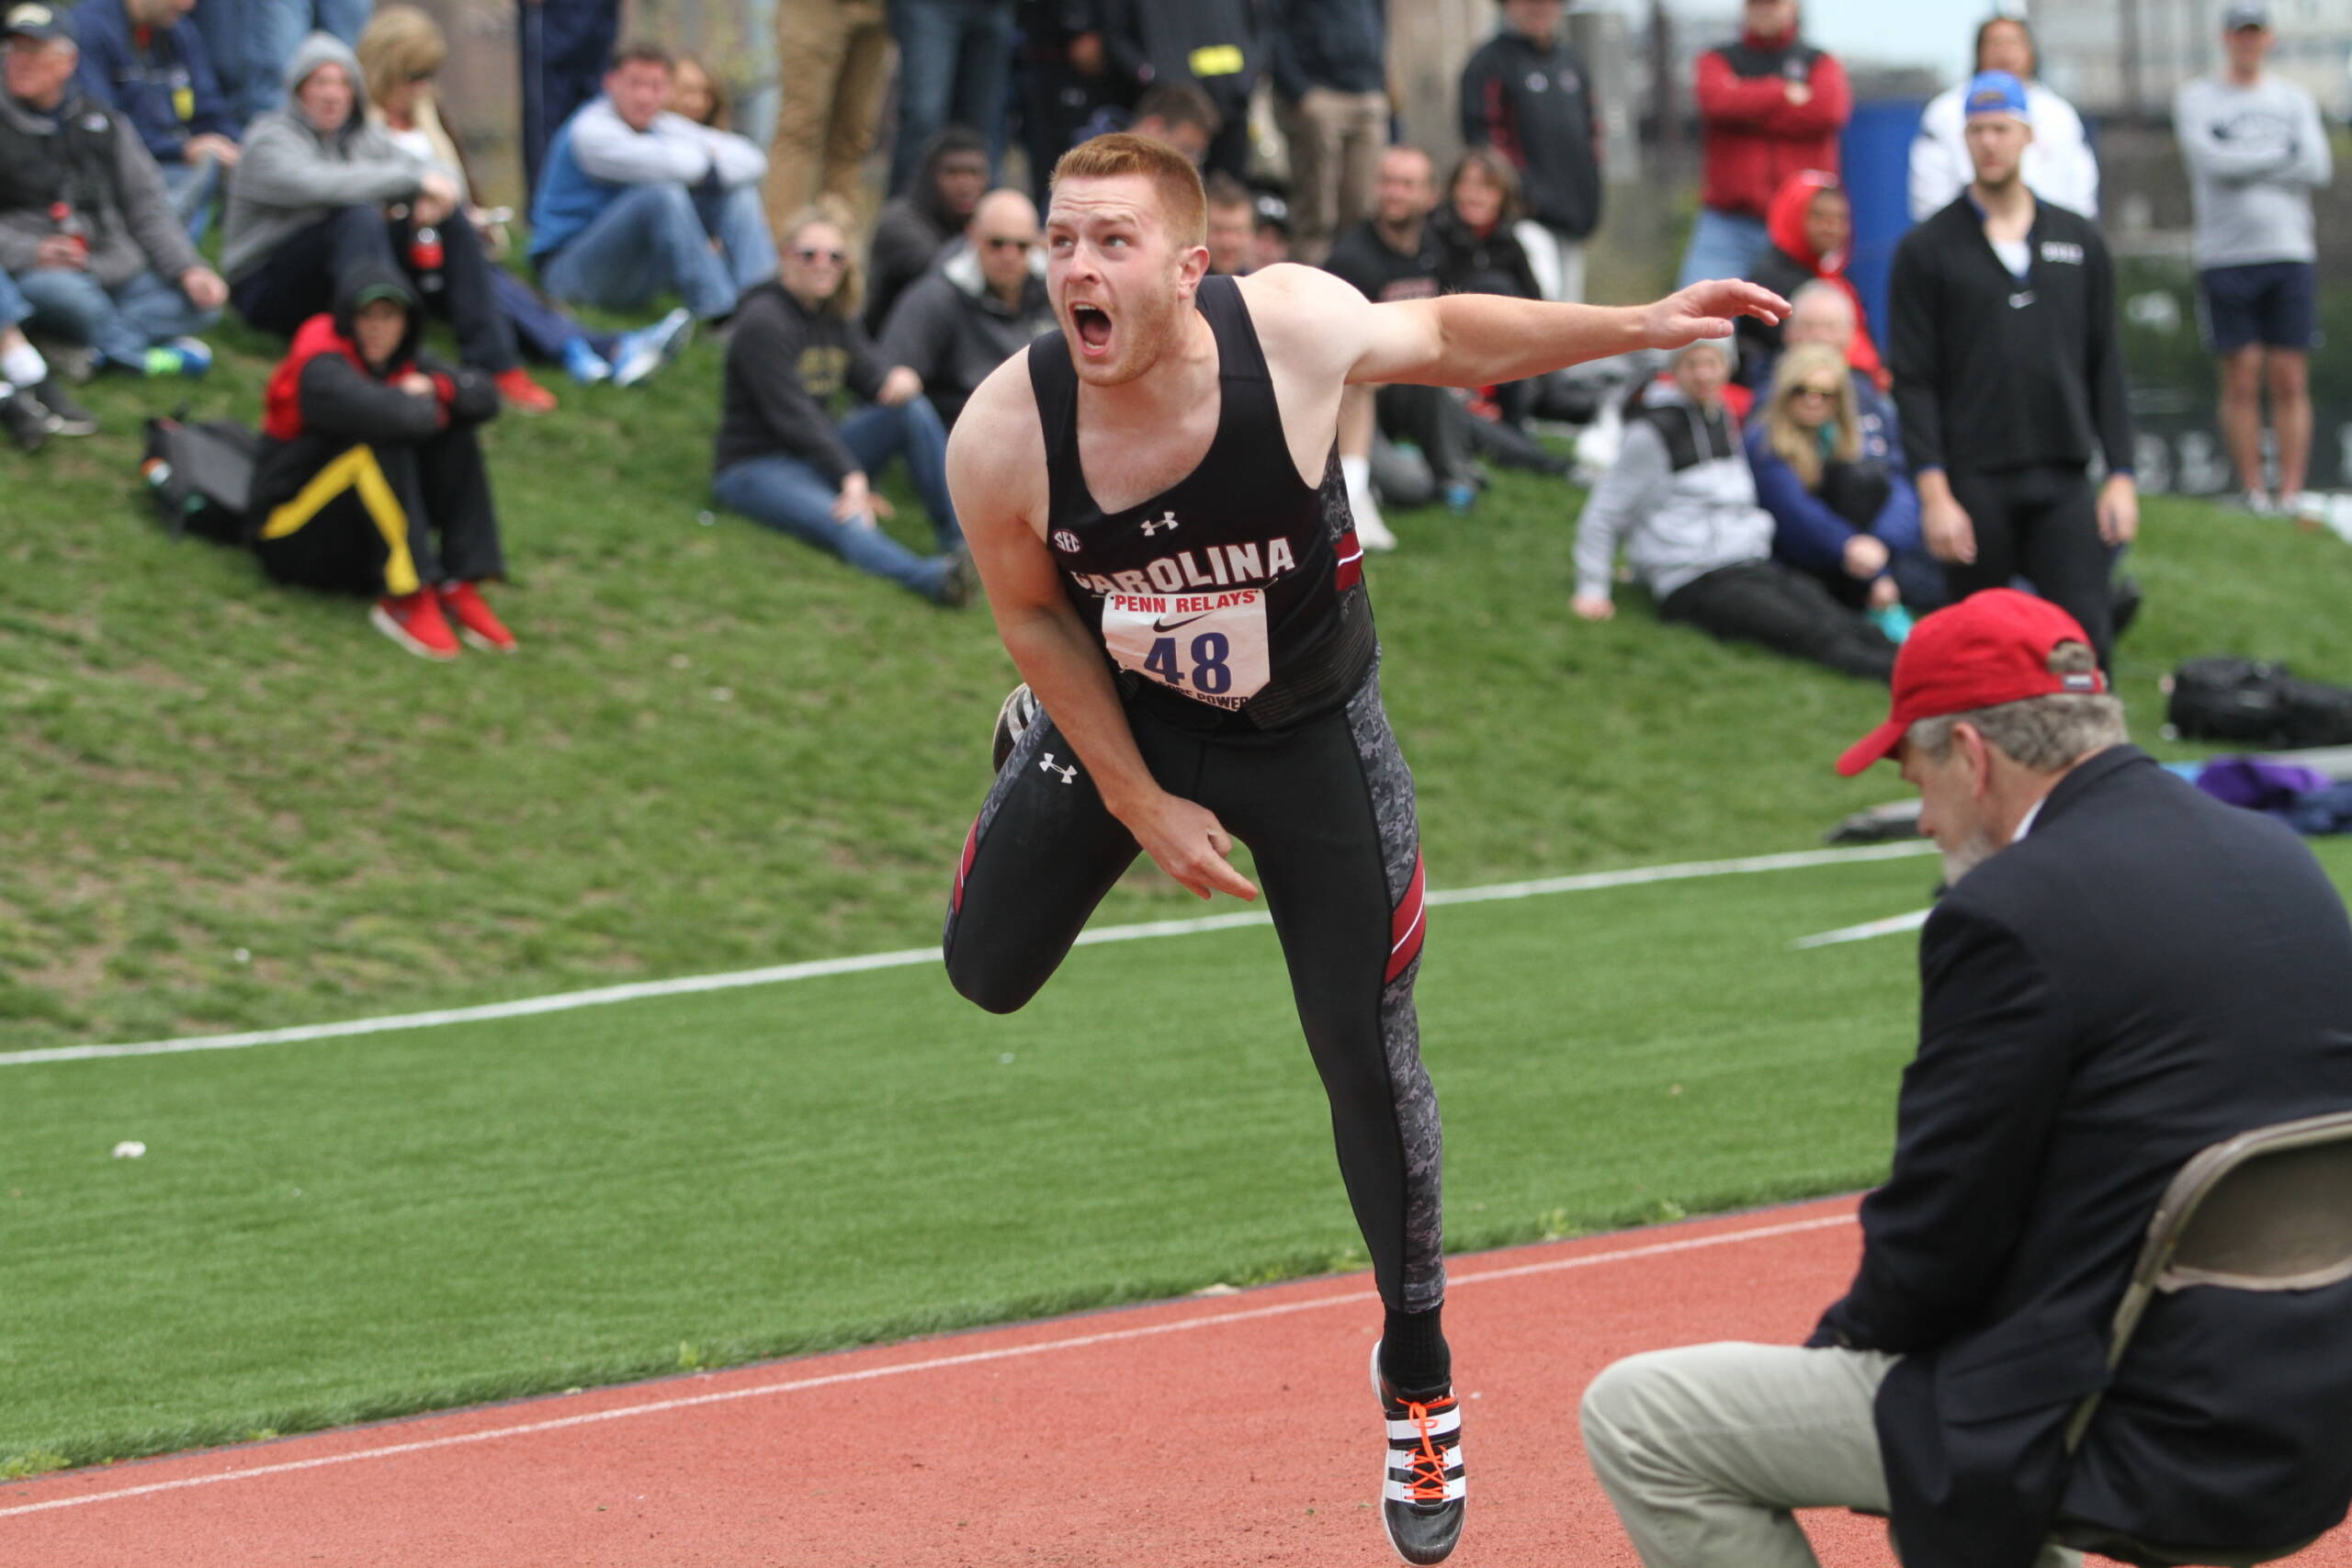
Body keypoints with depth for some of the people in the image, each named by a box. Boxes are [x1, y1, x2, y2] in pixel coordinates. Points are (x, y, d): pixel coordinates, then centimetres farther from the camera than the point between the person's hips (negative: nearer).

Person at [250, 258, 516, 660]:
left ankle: (460, 589, -15)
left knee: (457, 439, -7)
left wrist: (434, 387, -18)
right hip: (292, 533, -7)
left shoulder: (403, 365, 6)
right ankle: (405, 597, -31)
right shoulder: (321, 371, -20)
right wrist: (428, 406, -17)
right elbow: (390, 414, -38)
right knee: (379, 446, -30)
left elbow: (485, 396, -1)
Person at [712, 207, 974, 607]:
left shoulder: (836, 318, 12)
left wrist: (898, 377, -21)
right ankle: (931, 578, -68)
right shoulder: (763, 322, -14)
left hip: (814, 454, 8)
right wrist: (852, 476, -28)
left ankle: (962, 539, -17)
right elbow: (792, 413, -21)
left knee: (913, 410, -11)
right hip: (756, 466, -8)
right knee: (846, 524, -37)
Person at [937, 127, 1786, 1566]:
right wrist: (1141, 806, -7)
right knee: (986, 972, 15)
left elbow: (1446, 335, -7)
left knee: (1370, 1064, 1)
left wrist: (1643, 326, -13)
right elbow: (1034, 613, -9)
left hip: (1311, 732, -1)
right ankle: (1034, 756, 47)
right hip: (1116, 716, 1)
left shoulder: (1291, 326, -30)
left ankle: (1417, 1378, 22)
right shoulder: (1003, 438, -28)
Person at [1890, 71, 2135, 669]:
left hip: (2064, 482, 2)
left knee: (2087, 637, -8)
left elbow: (2107, 370, 12)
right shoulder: (1927, 249, 2)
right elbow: (1913, 380, -3)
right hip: (1974, 482, -2)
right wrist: (1934, 492, -12)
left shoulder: (2081, 242, 12)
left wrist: (2121, 474, 3)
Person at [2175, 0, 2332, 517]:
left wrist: (2243, 167, -5)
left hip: (2290, 255, 2)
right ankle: (2253, 490, 1)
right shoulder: (2195, 99, 6)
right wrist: (2286, 156, -3)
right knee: (2242, 382, -3)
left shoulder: (2295, 99, 13)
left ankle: (2292, 491, -1)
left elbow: (2319, 169, -1)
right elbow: (2215, 163, -10)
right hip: (2225, 257, -2)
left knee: (2291, 382, -2)